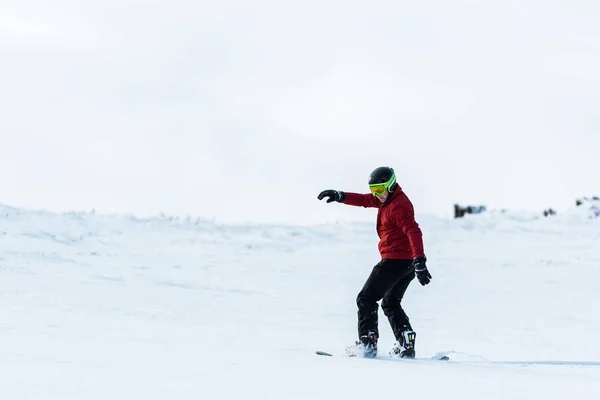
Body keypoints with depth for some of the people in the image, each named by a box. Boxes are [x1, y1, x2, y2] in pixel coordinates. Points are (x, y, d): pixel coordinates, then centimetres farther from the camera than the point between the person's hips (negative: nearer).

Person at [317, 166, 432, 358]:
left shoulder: (398, 205, -18)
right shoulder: (388, 199, 13)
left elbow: (413, 231, -27)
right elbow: (364, 200, 21)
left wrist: (419, 261, -36)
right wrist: (339, 196, 7)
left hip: (394, 261, -11)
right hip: (407, 263, 11)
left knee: (366, 299, -4)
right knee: (391, 303, 21)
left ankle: (367, 344, -11)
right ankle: (406, 345, 9)